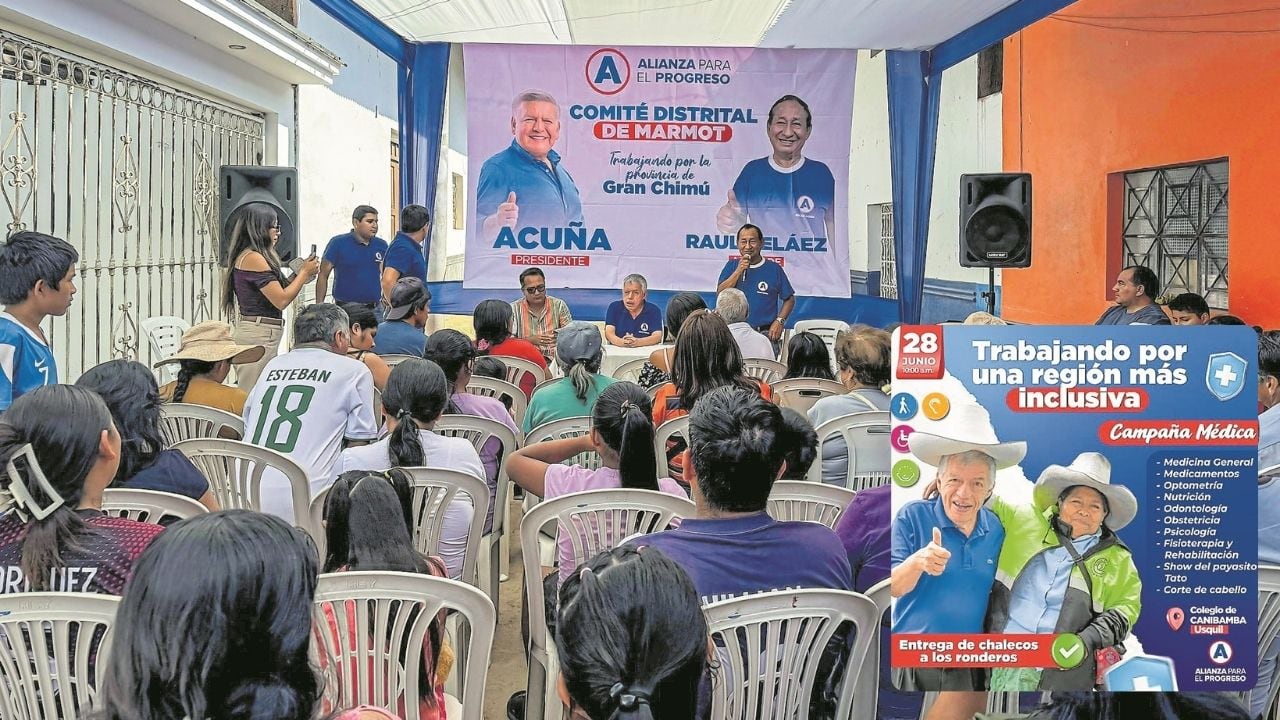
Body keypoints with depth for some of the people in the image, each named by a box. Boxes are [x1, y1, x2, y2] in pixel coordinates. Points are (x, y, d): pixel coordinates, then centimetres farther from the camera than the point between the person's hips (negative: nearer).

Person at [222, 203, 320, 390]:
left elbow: (274, 291, 18)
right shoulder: (254, 258, -13)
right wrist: (305, 273, -4)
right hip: (258, 334, -10)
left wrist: (300, 273, 15)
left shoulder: (246, 256, 16)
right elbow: (281, 300, -16)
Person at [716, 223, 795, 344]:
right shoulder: (731, 266, 11)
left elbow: (789, 299, 11)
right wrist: (739, 271, -9)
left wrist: (779, 321, -3)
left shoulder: (774, 268, 6)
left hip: (766, 333, -1)